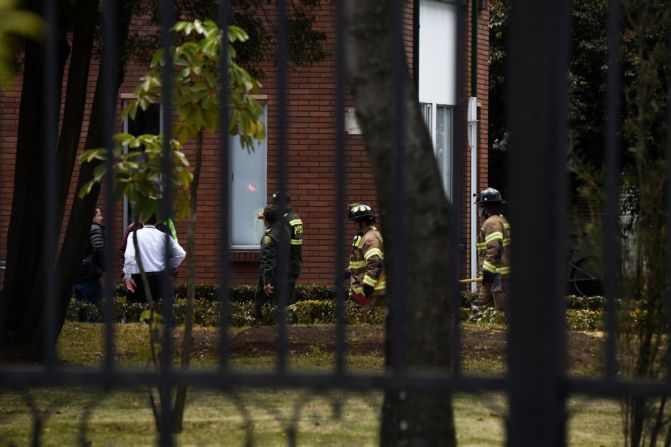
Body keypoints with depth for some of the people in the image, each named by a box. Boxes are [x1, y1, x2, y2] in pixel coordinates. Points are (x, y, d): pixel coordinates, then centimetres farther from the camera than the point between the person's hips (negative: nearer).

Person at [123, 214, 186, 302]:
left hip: (139, 278, -1)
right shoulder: (164, 235, 8)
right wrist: (169, 269, 13)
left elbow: (129, 255, -11)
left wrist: (127, 276, -12)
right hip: (160, 277, 1)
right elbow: (181, 254, 2)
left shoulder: (134, 235, 3)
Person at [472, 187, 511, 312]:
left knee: (502, 308, -11)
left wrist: (487, 270, -24)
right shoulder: (502, 220, 20)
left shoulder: (492, 223, -14)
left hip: (497, 274, -11)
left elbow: (495, 248, -25)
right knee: (480, 305, 15)